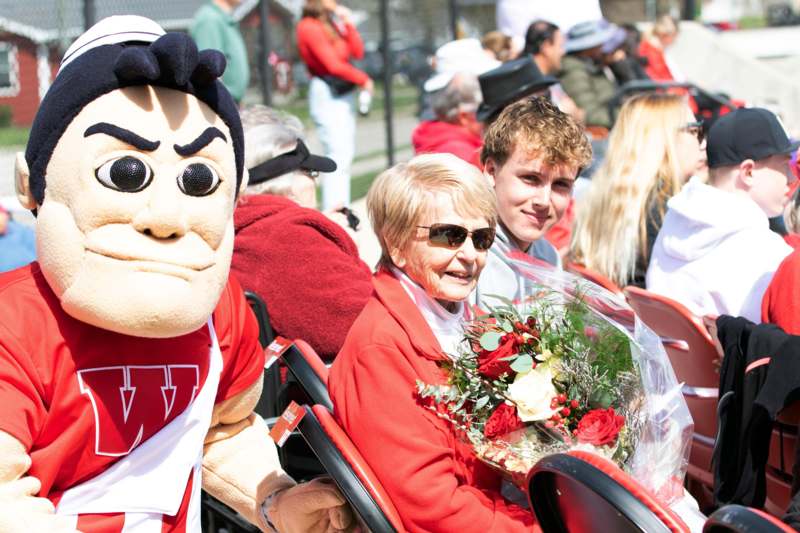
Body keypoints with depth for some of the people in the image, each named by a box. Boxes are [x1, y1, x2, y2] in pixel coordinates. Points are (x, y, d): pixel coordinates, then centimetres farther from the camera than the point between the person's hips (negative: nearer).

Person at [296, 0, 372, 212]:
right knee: (338, 155, -14)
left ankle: (342, 209, 14)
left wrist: (348, 24, -1)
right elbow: (333, 65, -16)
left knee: (346, 154, 9)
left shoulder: (333, 22, 13)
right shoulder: (309, 27, -11)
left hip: (344, 93, 9)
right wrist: (363, 79, -6)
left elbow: (358, 53, 7)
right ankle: (331, 213, -14)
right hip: (326, 95, -9)